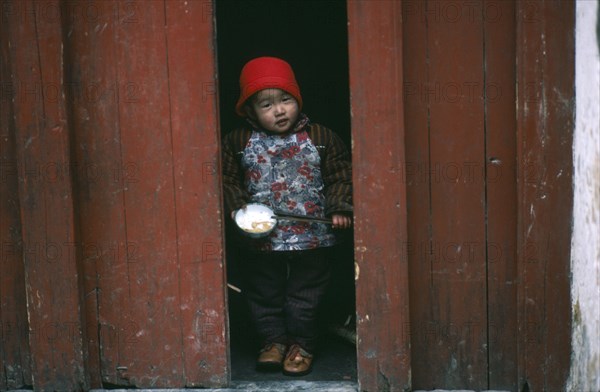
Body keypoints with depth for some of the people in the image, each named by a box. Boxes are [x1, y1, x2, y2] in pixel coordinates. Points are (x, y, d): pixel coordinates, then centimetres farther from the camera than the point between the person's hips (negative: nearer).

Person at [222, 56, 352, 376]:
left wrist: (339, 209, -10)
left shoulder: (321, 138, -5)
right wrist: (237, 207, -10)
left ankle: (302, 344, 26)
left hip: (311, 238, -1)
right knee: (263, 294, 14)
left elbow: (340, 178, 1)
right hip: (262, 240, 1)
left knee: (305, 296, 10)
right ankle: (274, 341, 32)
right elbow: (228, 179, 4)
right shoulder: (239, 142, -4)